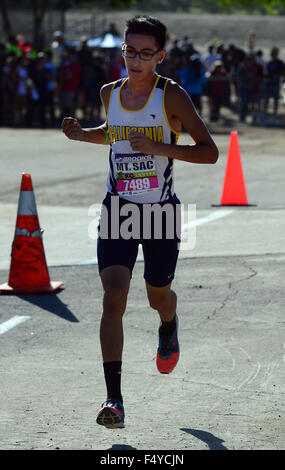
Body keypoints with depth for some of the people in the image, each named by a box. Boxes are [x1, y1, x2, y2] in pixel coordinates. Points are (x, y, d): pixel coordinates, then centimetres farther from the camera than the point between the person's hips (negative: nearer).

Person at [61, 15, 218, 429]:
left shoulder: (172, 96, -11)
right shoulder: (110, 93, 2)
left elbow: (209, 152, -13)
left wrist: (159, 148, -26)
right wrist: (82, 134, 4)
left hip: (161, 210, -2)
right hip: (118, 210, 2)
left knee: (158, 295, 17)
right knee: (114, 298, -14)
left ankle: (169, 328, 57)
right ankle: (114, 399, -17)